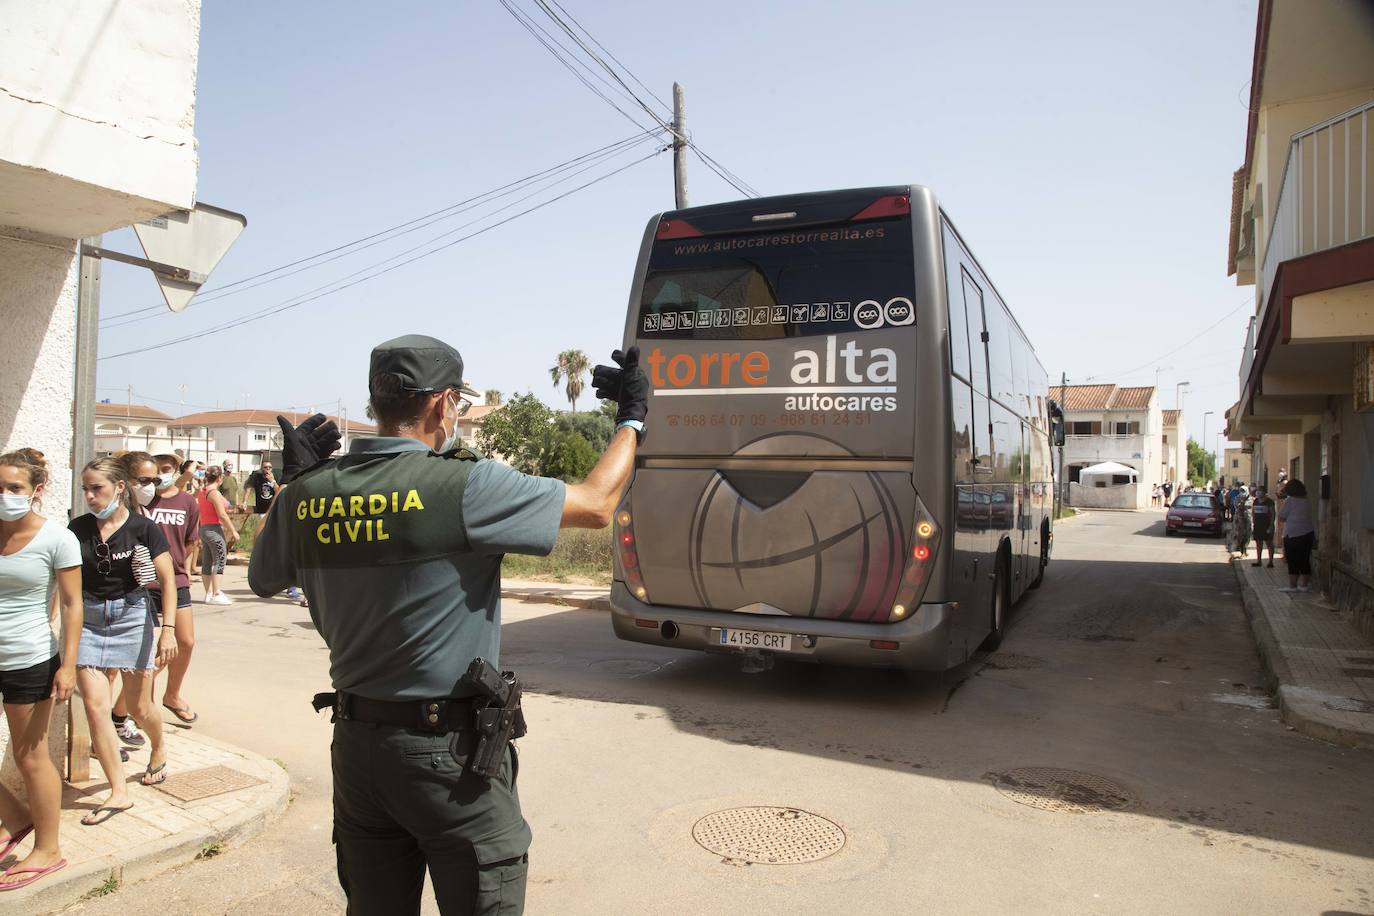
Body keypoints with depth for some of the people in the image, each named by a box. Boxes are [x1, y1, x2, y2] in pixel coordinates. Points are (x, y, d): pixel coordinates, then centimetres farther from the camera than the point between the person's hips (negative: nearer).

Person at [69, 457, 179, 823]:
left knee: (139, 707, 6)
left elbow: (167, 581, -9)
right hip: (88, 621, 3)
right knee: (95, 706, -5)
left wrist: (167, 628, -18)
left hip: (132, 618, -3)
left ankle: (159, 749, 39)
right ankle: (118, 792, 4)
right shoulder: (78, 528, 1)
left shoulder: (143, 529, -8)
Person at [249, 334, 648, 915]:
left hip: (355, 745, 6)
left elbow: (262, 579, 16)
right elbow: (596, 504, -11)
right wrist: (631, 419, 4)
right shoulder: (463, 486, -19)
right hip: (450, 754, -6)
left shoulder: (308, 494, -3)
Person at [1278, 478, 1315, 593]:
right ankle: (1303, 585, 14)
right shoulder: (1308, 501, 8)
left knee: (1293, 561, -3)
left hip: (1293, 535, -6)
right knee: (1305, 560, 10)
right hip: (1308, 533, 6)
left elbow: (1281, 518, -9)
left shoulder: (1289, 501, -11)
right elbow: (1308, 516, 18)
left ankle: (1292, 586, -2)